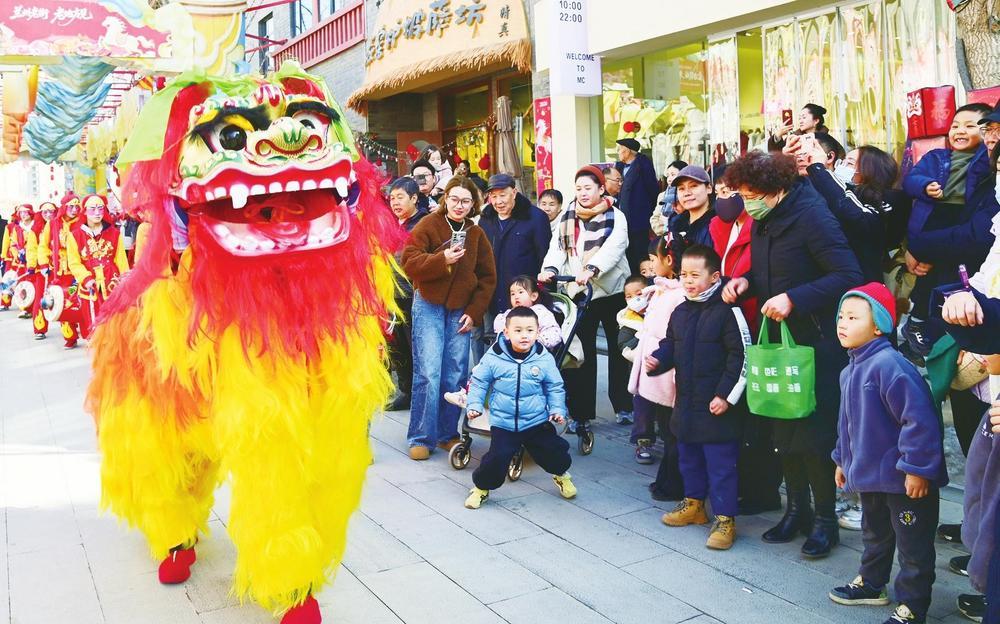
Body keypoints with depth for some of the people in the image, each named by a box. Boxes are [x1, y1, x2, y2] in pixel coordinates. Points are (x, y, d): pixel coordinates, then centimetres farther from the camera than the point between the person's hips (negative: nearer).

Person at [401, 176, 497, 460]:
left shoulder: (477, 234, 10)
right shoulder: (428, 224, -2)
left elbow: (487, 277, 12)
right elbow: (409, 262, -11)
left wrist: (474, 312, 3)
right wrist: (442, 259, -24)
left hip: (461, 310, 4)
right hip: (429, 306, -3)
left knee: (456, 376, 0)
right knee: (428, 373, -9)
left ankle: (447, 434, 14)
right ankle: (421, 437, 2)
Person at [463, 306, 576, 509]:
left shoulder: (544, 359, -6)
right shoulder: (493, 358, -10)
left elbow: (555, 387, 4)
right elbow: (479, 383, 1)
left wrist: (557, 409, -6)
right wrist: (475, 405, -7)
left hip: (537, 422, 1)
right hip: (503, 423, -1)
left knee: (553, 451, 5)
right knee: (496, 458, -12)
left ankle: (561, 474, 41)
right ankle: (481, 486, 17)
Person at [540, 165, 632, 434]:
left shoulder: (615, 217, -3)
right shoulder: (567, 217, 8)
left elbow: (614, 246, -19)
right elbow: (557, 247, -3)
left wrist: (591, 268, -35)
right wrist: (550, 268, -24)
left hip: (612, 291, -2)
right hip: (578, 292, 2)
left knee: (619, 350, 9)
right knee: (582, 353, 2)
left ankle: (623, 405, 23)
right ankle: (581, 414, 6)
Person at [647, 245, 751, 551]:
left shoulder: (727, 311, -15)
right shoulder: (680, 312, 8)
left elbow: (742, 357, -16)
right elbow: (671, 346, 19)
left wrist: (726, 395, -17)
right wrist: (657, 360, -3)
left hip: (718, 405, -8)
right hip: (686, 402, 8)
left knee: (720, 463, 0)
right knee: (688, 456, 20)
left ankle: (724, 518, 10)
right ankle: (694, 503, 37)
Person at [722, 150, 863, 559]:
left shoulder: (811, 216, -18)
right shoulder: (761, 220, 6)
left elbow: (849, 276, -24)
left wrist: (794, 299, -29)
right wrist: (745, 281, -3)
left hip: (815, 344, -8)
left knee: (814, 434, 0)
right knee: (783, 432, 13)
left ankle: (825, 520, 15)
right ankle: (797, 510, 28)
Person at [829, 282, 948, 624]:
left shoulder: (889, 364, -25)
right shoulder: (850, 370, 6)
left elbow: (919, 418, -28)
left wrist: (916, 468, -25)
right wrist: (843, 460, 22)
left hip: (904, 479, -9)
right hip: (868, 475, 9)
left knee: (913, 545, 6)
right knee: (874, 533, 26)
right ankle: (871, 583, 43)